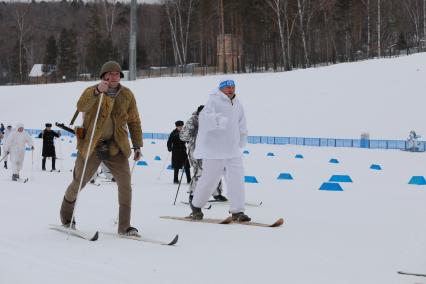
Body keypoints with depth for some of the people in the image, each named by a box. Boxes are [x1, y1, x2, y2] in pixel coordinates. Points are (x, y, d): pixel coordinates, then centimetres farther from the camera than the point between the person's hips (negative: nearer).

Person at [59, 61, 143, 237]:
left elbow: (134, 122, 11)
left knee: (125, 184, -9)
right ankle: (66, 217, 32)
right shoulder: (92, 92, -6)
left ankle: (124, 227, 0)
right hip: (91, 146, -2)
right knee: (78, 183, 8)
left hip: (116, 147, 2)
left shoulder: (127, 95, 3)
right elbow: (81, 107, -28)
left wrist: (137, 146, 5)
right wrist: (97, 92, -41)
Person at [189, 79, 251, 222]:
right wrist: (218, 120, -41)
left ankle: (237, 211, -3)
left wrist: (240, 144, 19)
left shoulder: (237, 105, 16)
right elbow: (204, 117, -25)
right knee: (209, 179, 0)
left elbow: (242, 128, 26)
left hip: (233, 151, 6)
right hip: (214, 150, -6)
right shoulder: (214, 102, -7)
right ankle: (196, 206, 21)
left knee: (237, 180, -5)